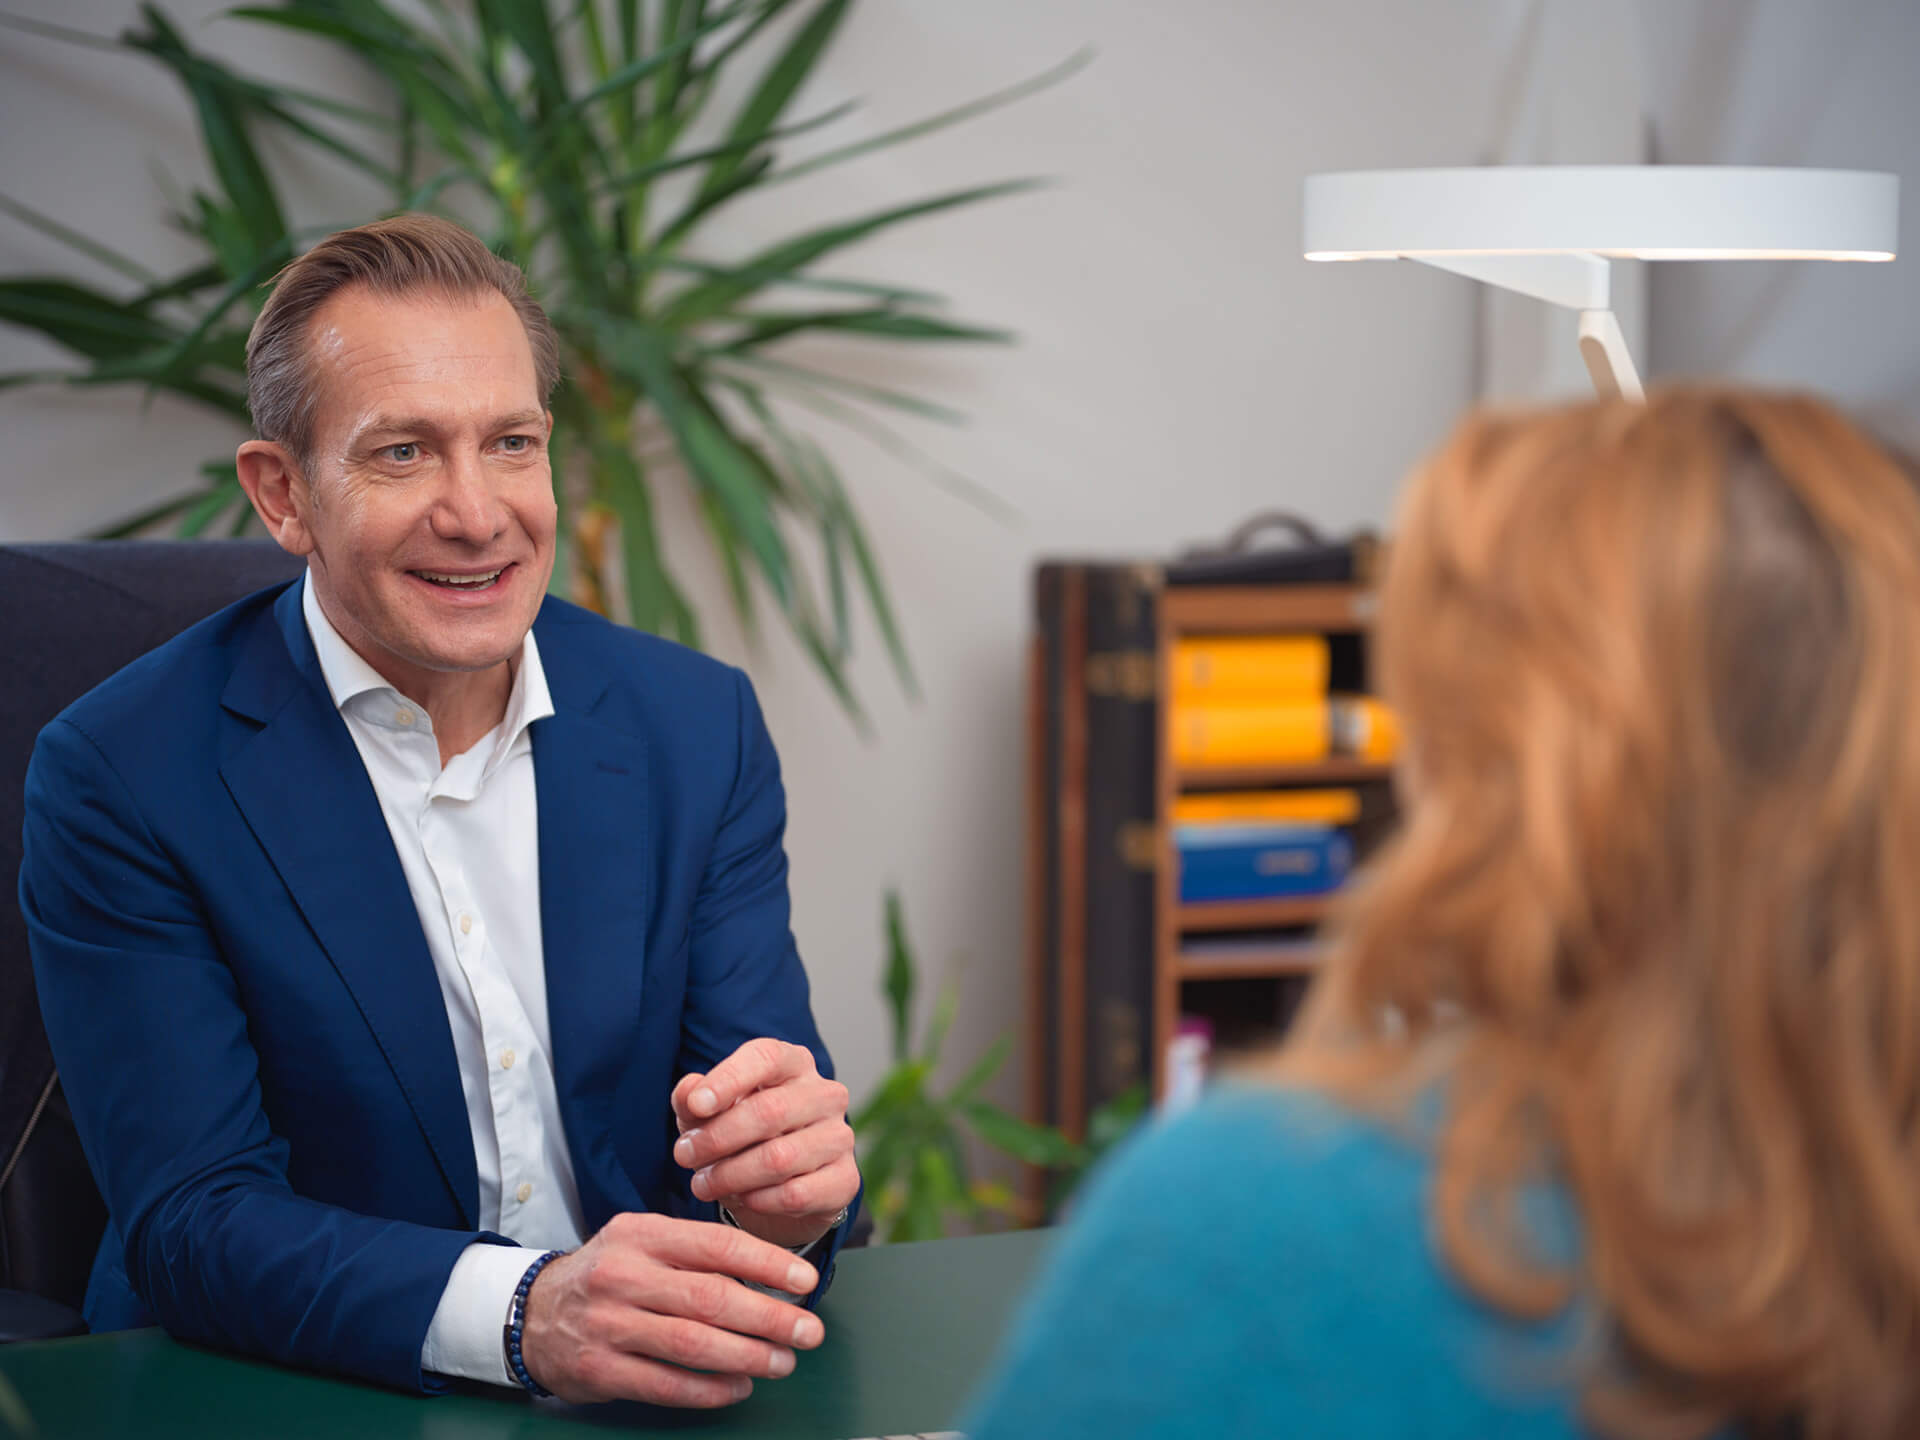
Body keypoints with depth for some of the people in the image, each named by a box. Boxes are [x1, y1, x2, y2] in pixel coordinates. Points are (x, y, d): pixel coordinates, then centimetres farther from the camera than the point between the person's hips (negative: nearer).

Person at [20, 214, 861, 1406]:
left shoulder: (698, 727, 3)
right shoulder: (122, 775, -8)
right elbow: (190, 1223, -13)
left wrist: (790, 1181, -23)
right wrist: (525, 1316, -30)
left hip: (655, 1398, 3)